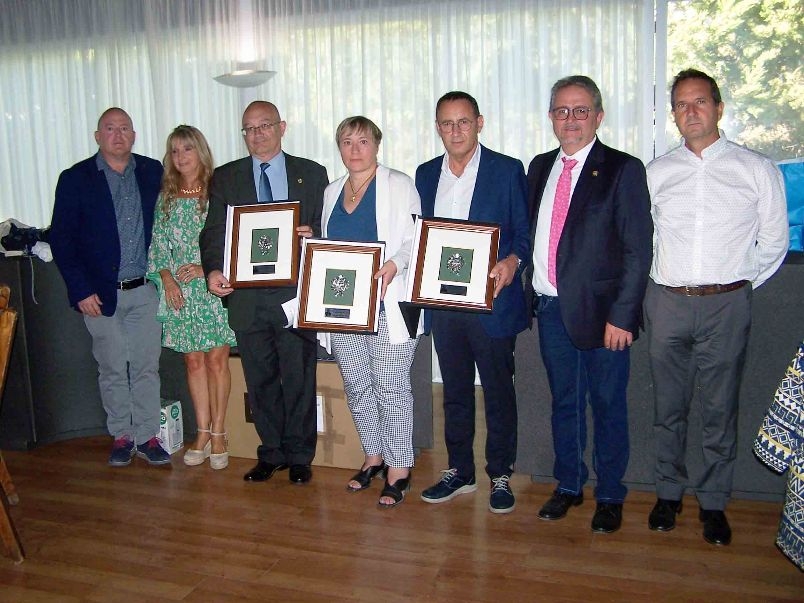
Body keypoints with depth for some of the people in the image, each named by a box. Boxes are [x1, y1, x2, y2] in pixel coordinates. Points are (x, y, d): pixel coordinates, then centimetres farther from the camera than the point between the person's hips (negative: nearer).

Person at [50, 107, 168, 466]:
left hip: (145, 290, 2)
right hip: (100, 293, -1)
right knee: (112, 369, 9)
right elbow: (61, 239, -3)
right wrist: (81, 290, -9)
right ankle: (121, 436, 23)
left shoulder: (153, 172, 4)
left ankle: (147, 436, 18)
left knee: (147, 366, 6)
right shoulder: (75, 179, -2)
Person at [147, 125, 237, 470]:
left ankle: (218, 433, 11)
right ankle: (203, 433, 17)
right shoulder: (166, 197, 10)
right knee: (194, 361, 7)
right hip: (179, 289, 3)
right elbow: (158, 243, 10)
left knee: (216, 360, 0)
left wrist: (206, 268, -13)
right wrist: (166, 277, -3)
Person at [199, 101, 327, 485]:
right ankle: (271, 453, 25)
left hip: (295, 294, -1)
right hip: (247, 296, 2)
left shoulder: (312, 174, 8)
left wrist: (312, 234, -16)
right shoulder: (225, 178, 10)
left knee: (299, 379, 4)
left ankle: (299, 456, 19)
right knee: (260, 380, 11)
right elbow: (214, 232, 3)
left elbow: (326, 228, 7)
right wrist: (213, 270, -15)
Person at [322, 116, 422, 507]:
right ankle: (373, 457, 28)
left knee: (391, 388, -2)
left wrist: (393, 265, -25)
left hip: (386, 305, -6)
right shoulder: (331, 192, 17)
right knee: (356, 386, 12)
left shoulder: (399, 185, -1)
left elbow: (414, 239, -8)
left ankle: (398, 470, 9)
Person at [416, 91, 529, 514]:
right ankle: (459, 471, 28)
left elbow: (526, 233, -3)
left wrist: (512, 262, -22)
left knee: (498, 391, 7)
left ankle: (500, 475, 21)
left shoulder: (508, 171, -3)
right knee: (455, 391, 15)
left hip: (491, 300, -4)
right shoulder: (426, 174, 11)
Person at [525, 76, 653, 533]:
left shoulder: (623, 170, -6)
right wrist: (531, 290, 3)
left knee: (608, 405, 8)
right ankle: (569, 485, 33)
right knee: (564, 401, 16)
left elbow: (638, 250, -10)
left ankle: (610, 496, 25)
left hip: (600, 309, -5)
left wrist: (622, 315, -15)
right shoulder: (540, 168, 11)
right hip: (550, 307, 5)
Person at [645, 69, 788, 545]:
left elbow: (774, 243, 6)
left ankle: (714, 502, 22)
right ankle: (669, 493, 27)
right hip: (667, 303, 2)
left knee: (720, 410, 6)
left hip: (726, 306, -2)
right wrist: (663, 282, 8)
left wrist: (738, 287, 6)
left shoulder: (758, 170, 2)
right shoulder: (655, 173, 7)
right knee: (669, 407, 11)